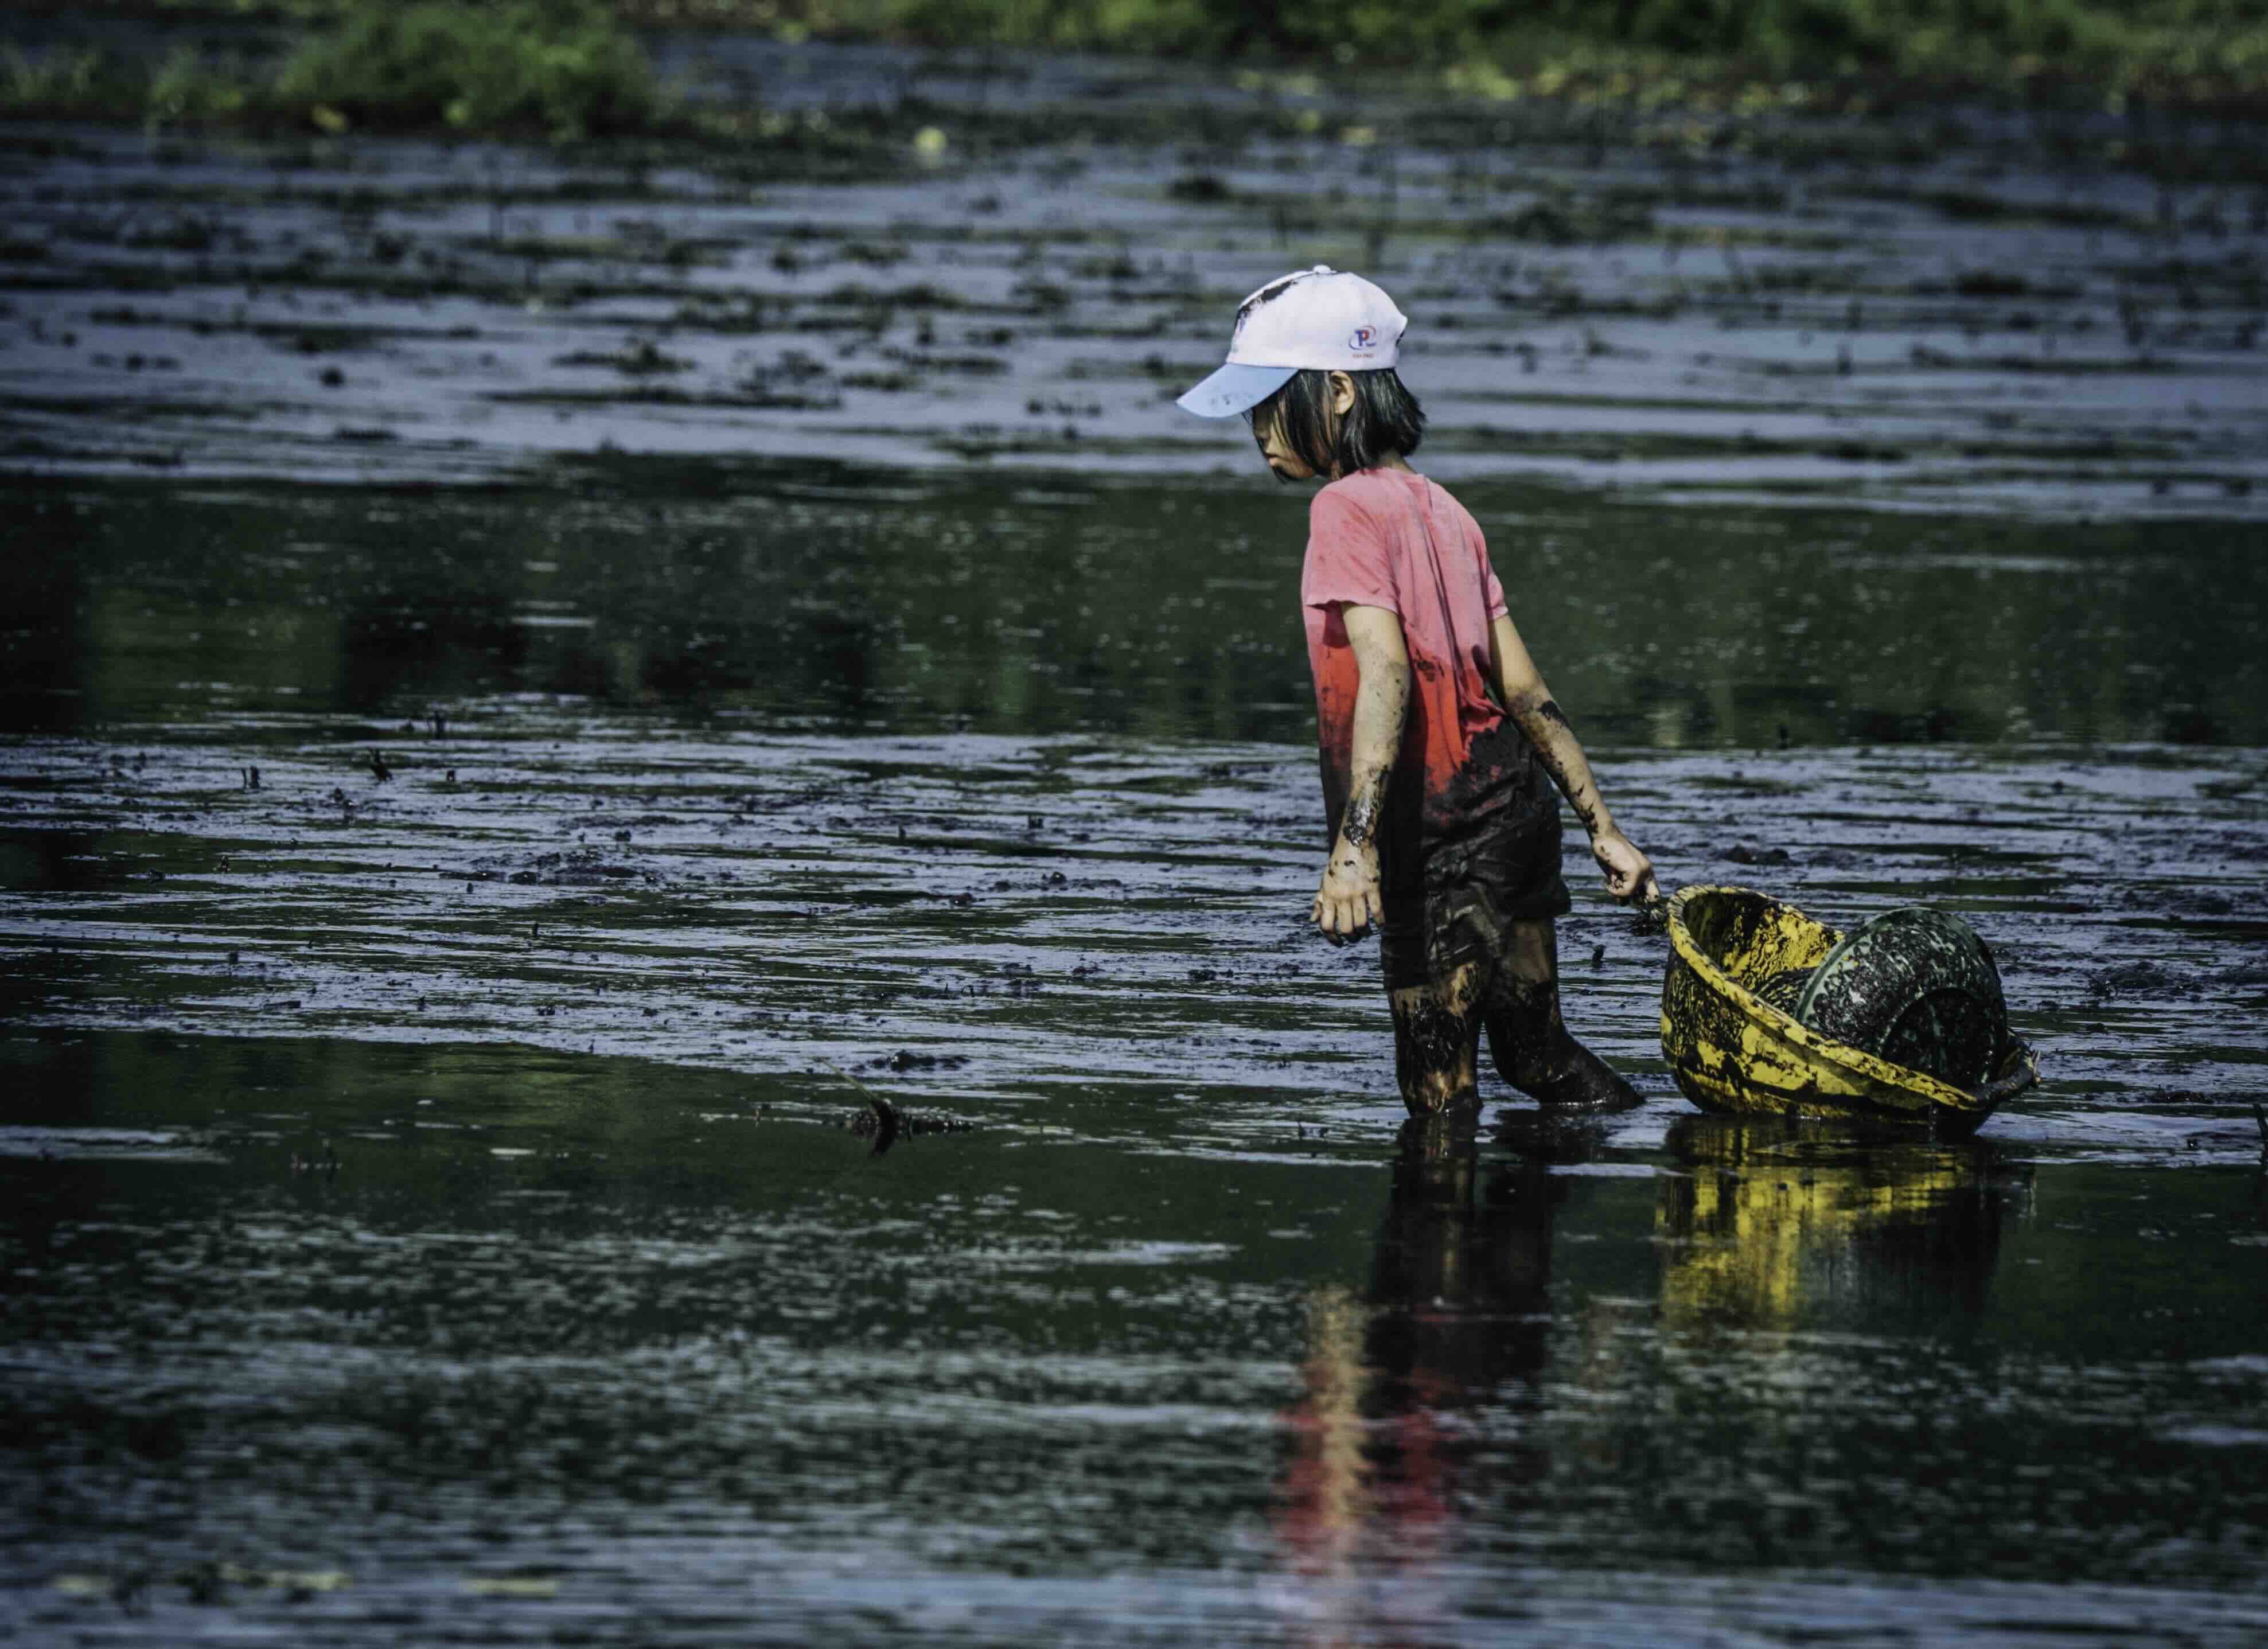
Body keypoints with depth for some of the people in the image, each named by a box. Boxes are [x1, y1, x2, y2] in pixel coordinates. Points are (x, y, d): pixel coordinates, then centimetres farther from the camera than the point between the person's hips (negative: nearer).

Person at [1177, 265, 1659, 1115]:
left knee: (1439, 1102, -1)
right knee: (1538, 1054, 21)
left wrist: (1355, 843, -34)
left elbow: (1386, 673, -26)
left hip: (1443, 844, -9)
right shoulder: (1439, 508, 13)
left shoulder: (1347, 508, -13)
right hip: (1513, 811, 9)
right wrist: (1604, 828, 16)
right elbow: (1524, 687, 14)